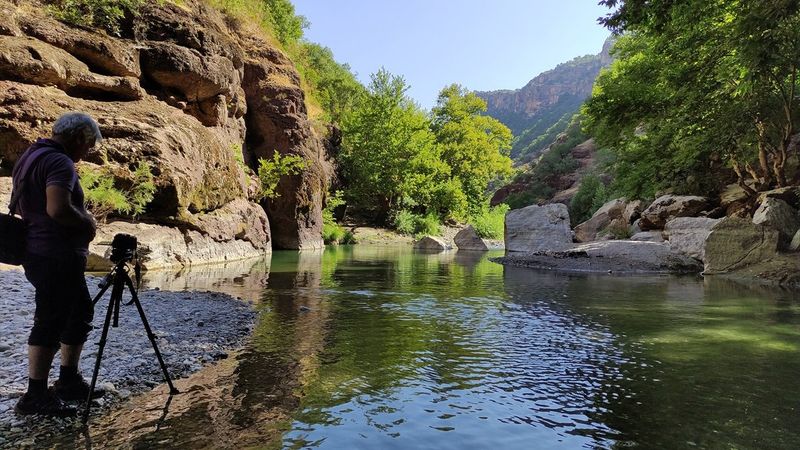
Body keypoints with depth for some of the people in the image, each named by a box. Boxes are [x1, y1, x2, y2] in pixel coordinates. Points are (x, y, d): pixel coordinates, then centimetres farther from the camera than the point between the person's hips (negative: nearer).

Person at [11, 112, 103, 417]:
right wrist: (87, 222, -13)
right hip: (57, 257, -10)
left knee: (80, 313, 18)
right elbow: (59, 209, -32)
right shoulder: (59, 162, -17)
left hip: (38, 254, 10)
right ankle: (36, 396, 5)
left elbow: (23, 206, 24)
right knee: (50, 323, -3)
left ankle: (68, 381, 25)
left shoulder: (30, 156, 15)